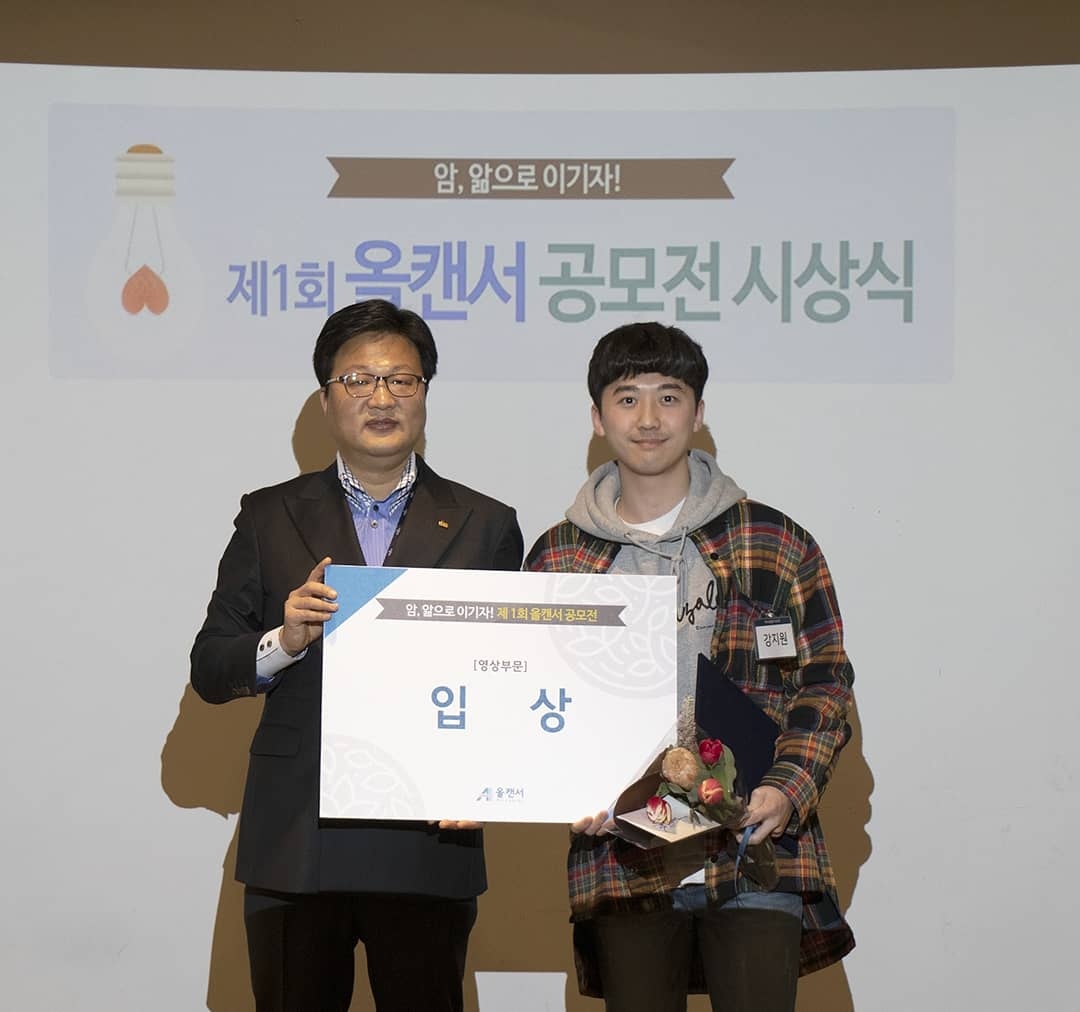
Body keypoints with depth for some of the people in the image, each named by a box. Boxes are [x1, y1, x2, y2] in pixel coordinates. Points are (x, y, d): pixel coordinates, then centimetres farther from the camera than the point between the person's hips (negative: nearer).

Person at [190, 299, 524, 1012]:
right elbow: (209, 671, 6)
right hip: (294, 848, 1)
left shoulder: (486, 526, 9)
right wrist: (284, 640, -14)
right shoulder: (271, 517, 9)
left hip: (428, 846, 0)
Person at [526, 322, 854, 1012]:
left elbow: (825, 681, 6)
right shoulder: (558, 558, 11)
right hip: (623, 862, 2)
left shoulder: (777, 544, 6)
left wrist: (789, 791, -11)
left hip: (756, 854, -1)